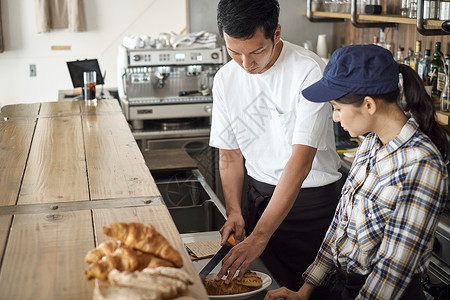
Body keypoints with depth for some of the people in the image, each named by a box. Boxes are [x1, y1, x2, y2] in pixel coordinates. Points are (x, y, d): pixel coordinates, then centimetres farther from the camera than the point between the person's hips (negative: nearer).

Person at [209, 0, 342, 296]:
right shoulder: (225, 79, -4)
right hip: (260, 194, 5)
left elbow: (301, 161, -27)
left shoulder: (310, 70, -22)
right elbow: (230, 153, 6)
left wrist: (259, 237, -31)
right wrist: (234, 211, -9)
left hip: (311, 196, -4)